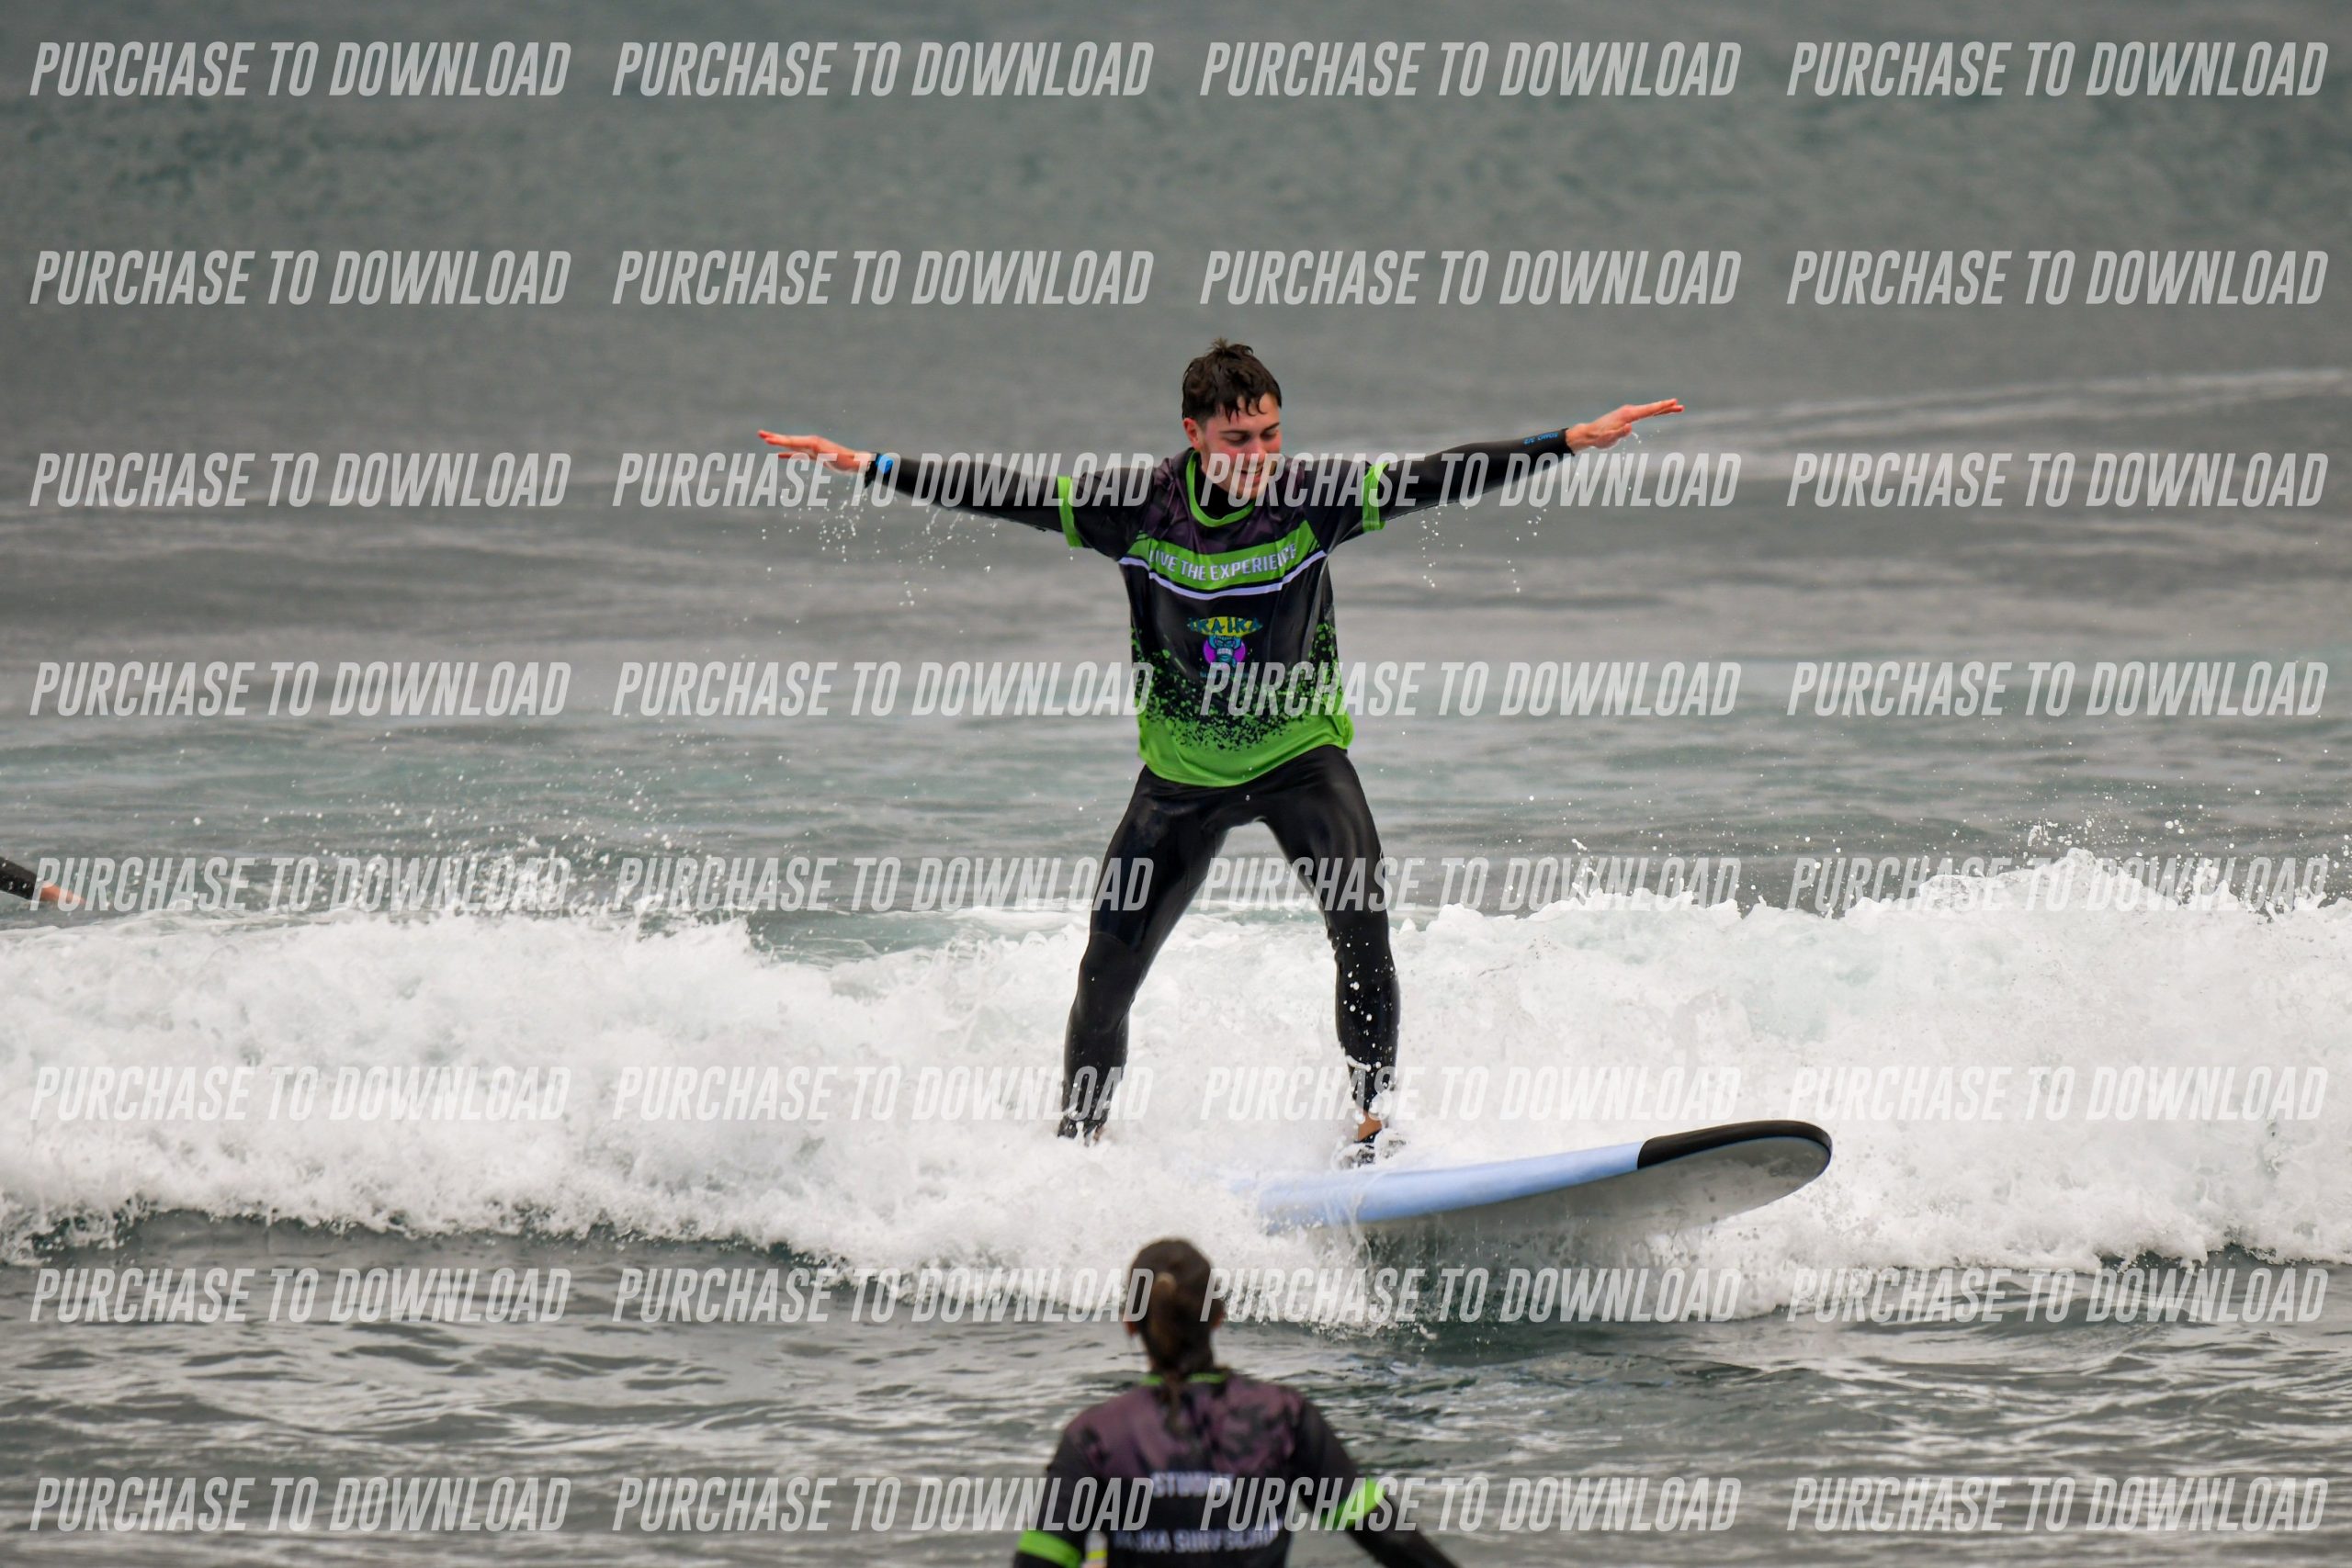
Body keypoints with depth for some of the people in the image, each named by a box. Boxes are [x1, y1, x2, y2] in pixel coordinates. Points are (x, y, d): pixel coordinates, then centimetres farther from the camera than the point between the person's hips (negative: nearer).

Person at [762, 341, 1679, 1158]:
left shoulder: (1311, 498, -16)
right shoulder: (1137, 507, -15)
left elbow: (1434, 480, -19)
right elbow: (997, 494, -12)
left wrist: (1573, 443, -27)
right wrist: (862, 467, -14)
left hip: (1299, 755, -1)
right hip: (1181, 775, 1)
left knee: (1360, 925, -23)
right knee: (1106, 976, 2)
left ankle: (1374, 1117, -10)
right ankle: (1076, 1144, 22)